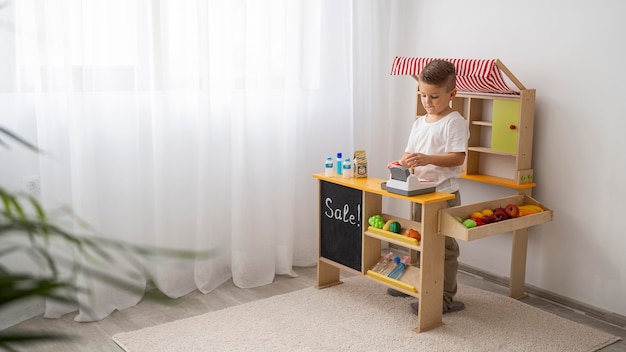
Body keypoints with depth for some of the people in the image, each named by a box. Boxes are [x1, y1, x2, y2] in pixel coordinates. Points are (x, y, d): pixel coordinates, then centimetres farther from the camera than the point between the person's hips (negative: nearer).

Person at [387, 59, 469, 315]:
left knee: (443, 246, -1)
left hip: (444, 194, -8)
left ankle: (445, 298, 7)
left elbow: (457, 157, -19)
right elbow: (411, 153, 14)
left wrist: (427, 159, -31)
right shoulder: (419, 123, 12)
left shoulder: (454, 122, -11)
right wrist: (403, 163, -8)